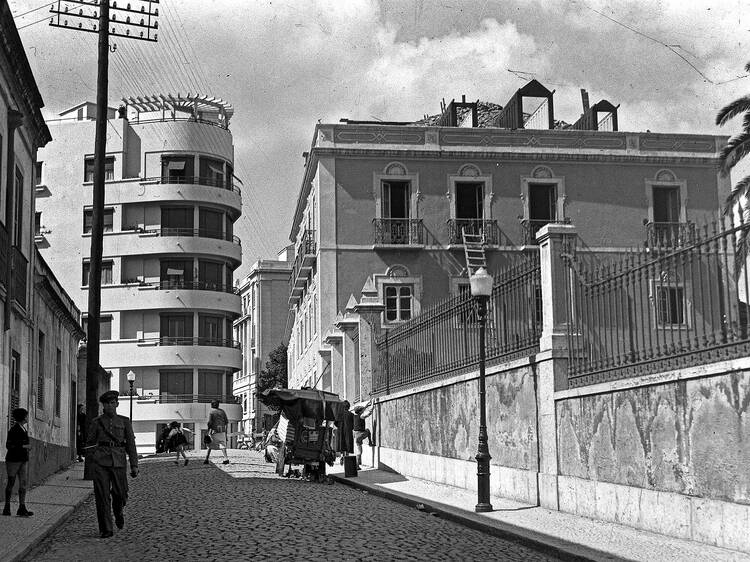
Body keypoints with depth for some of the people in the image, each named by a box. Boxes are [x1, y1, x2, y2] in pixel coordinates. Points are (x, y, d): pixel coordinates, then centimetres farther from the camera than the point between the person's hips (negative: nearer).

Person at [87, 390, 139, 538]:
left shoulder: (124, 421, 11)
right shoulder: (96, 422, 10)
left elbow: (130, 444, 10)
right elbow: (90, 443, 20)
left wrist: (134, 465, 4)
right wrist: (94, 454, 2)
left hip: (118, 461, 0)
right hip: (100, 462, 0)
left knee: (120, 494, -2)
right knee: (102, 496, -5)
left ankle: (118, 511, 33)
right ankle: (106, 530, 0)